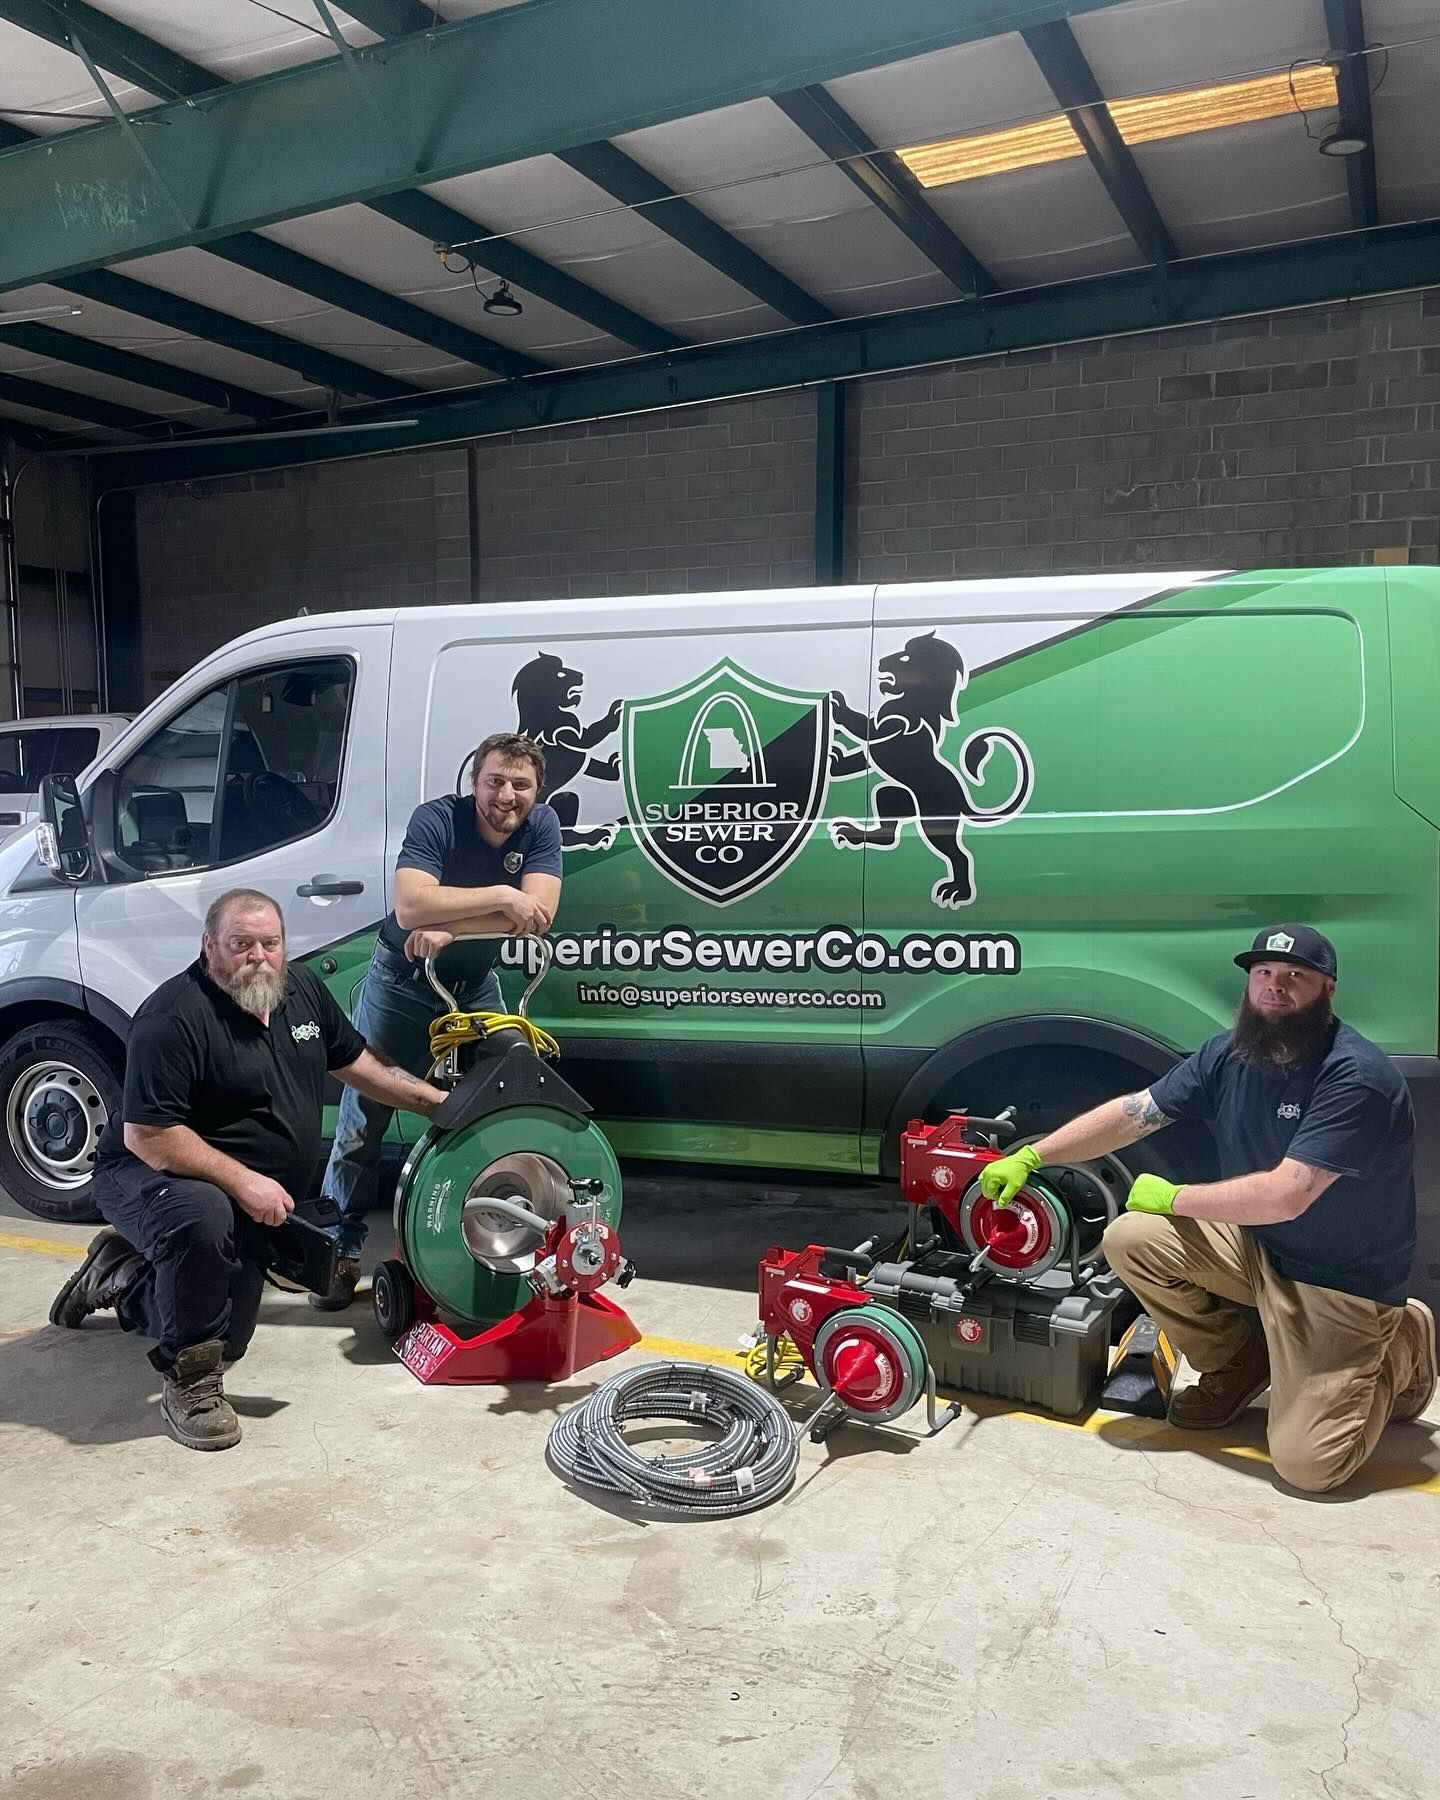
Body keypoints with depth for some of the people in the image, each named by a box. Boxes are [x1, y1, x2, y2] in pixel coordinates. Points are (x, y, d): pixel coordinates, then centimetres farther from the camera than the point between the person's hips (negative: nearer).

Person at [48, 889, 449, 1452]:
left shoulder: (303, 991, -3)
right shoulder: (172, 1018, -27)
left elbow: (354, 1062, 12)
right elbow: (145, 1136, -29)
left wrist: (437, 1100, 6)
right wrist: (242, 1181, -31)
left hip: (249, 1200, 8)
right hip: (149, 1175, -7)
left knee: (227, 1340, 11)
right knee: (204, 1219, -41)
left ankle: (122, 1274, 37)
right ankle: (190, 1381, -21)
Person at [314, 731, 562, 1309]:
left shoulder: (541, 826, -12)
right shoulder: (437, 819, -22)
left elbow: (539, 914, -24)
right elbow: (410, 906, -36)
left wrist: (449, 927, -30)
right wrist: (502, 897, -34)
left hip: (476, 986, 3)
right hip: (401, 981, -3)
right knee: (363, 1118, -1)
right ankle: (343, 1251, 10)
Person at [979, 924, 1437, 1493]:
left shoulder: (1357, 1077, -27)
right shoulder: (1228, 1054, -4)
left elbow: (1285, 1195, -31)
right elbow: (1132, 1113, 0)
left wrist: (1173, 1197, -17)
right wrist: (1030, 1155, -6)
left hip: (1343, 1278, -6)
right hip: (1257, 1245, 6)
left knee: (1304, 1464, -15)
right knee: (1130, 1239, -14)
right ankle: (1237, 1362, 10)